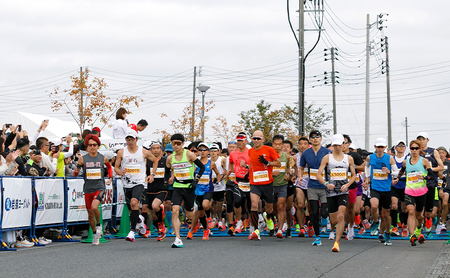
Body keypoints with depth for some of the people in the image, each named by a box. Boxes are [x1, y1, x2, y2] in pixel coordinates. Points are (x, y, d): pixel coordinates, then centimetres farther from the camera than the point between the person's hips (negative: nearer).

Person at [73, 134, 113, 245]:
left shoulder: (103, 158, 1)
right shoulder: (83, 159, 0)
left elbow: (109, 167, 22)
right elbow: (75, 174, 5)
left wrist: (110, 178, 10)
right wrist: (77, 170, -17)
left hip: (99, 187, -2)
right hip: (88, 189, 2)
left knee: (94, 207, -26)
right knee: (90, 213, 9)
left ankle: (99, 225, 2)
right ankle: (95, 234, 28)